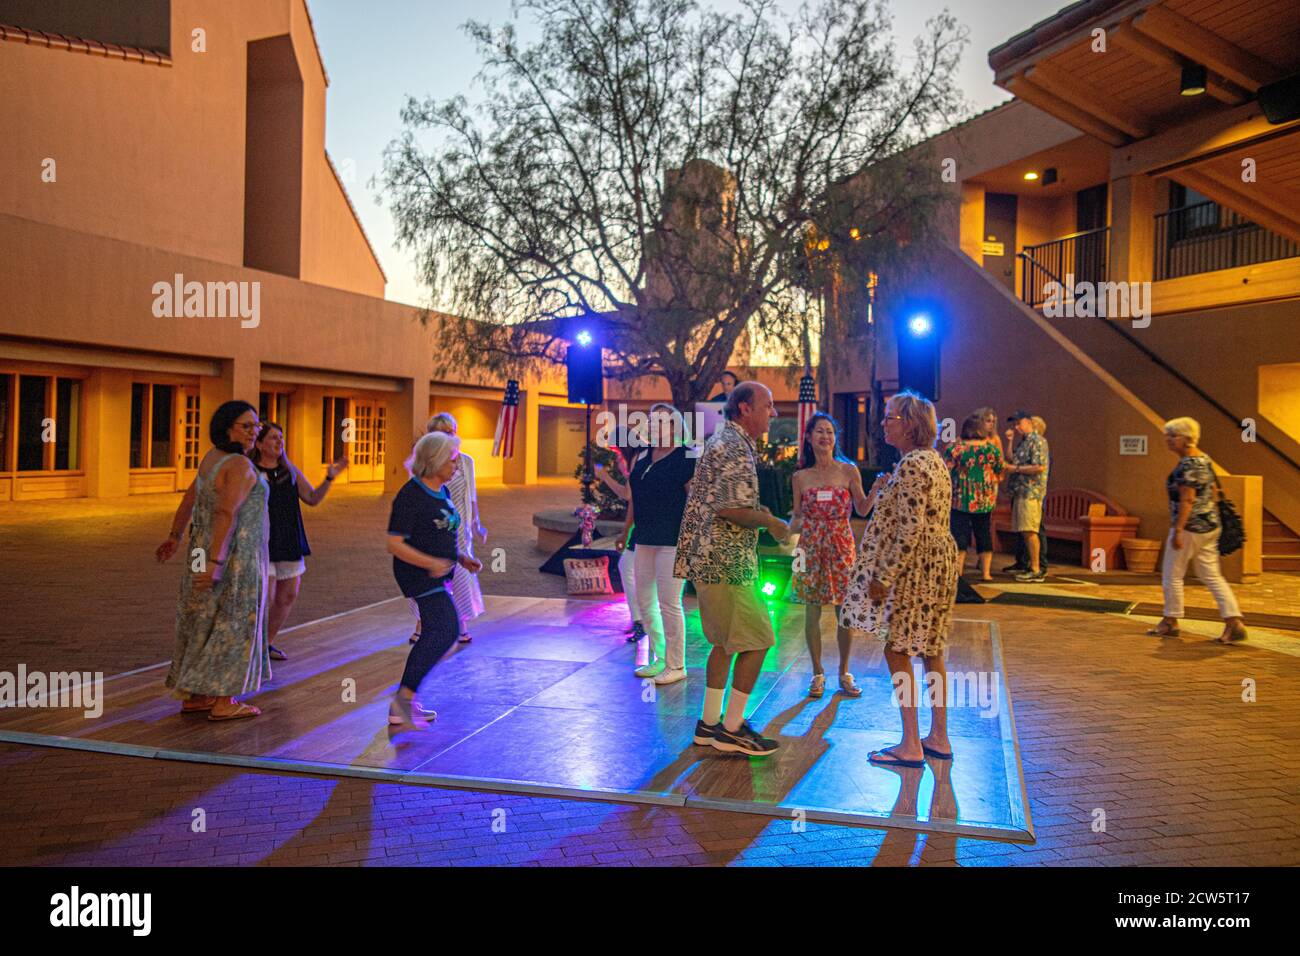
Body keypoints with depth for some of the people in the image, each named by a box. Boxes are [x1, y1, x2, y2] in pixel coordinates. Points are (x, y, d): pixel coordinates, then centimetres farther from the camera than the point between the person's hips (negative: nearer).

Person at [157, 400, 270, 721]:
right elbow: (225, 513, -27)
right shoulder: (240, 466, -19)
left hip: (209, 549, 9)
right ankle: (223, 703, 5)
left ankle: (194, 696, 21)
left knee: (206, 622, 14)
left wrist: (175, 537, 29)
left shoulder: (213, 457, 9)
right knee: (232, 625, -1)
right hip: (234, 556, -9)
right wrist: (215, 563, -30)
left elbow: (189, 499, 18)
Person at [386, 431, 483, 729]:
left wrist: (462, 558, 9)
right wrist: (430, 563, -28)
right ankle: (404, 696, -10)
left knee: (434, 635, 13)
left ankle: (403, 705, 22)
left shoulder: (443, 492, 11)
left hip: (437, 575, 10)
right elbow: (395, 544, -18)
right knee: (447, 629, -18)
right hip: (417, 574, -10)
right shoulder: (411, 496, -16)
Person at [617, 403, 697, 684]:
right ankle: (659, 658, 26)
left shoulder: (685, 458, -9)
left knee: (669, 603, -4)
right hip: (645, 539, 8)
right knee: (644, 601, 12)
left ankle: (676, 666, 9)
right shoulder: (643, 456, 13)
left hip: (673, 540, -8)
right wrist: (627, 531, 17)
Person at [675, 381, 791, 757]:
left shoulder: (722, 441, 18)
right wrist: (770, 522, -9)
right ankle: (732, 729, 3)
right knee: (756, 641, -4)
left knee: (726, 642, 17)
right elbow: (730, 508, -24)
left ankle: (710, 724, 23)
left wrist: (757, 514, 20)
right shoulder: (736, 448, -15)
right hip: (725, 563, -11)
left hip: (710, 560, 11)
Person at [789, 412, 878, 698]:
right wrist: (786, 530, -11)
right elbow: (798, 518, 8)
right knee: (812, 612, 4)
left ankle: (844, 672, 19)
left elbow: (862, 509, 3)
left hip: (842, 546, 0)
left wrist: (875, 490, -13)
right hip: (811, 548, 1)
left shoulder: (849, 471, 1)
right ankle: (818, 672, 18)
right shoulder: (800, 477, 4)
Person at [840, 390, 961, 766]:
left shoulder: (910, 466, -18)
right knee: (930, 650, 15)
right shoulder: (935, 460, 12)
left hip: (914, 568, -10)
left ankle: (911, 745, 3)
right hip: (939, 563, 10)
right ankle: (939, 738, 24)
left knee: (897, 650, -2)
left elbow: (910, 529, -22)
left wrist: (884, 576, -19)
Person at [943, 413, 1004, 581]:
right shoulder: (992, 448, -2)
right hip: (986, 501, 2)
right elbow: (1001, 471, 7)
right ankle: (986, 572, 15)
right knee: (984, 534, 12)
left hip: (960, 500, -2)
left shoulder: (954, 448, -8)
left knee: (959, 534, 4)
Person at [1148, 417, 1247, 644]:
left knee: (1172, 576, 4)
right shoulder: (1204, 459, 12)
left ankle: (1170, 622, 15)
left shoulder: (1187, 465, -18)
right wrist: (1213, 518, 24)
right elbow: (1214, 492, 18)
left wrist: (1177, 531, -22)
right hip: (1210, 526, 10)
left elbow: (1187, 500, -22)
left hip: (1190, 527, -10)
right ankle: (1235, 623, 4)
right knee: (1212, 576, 11)